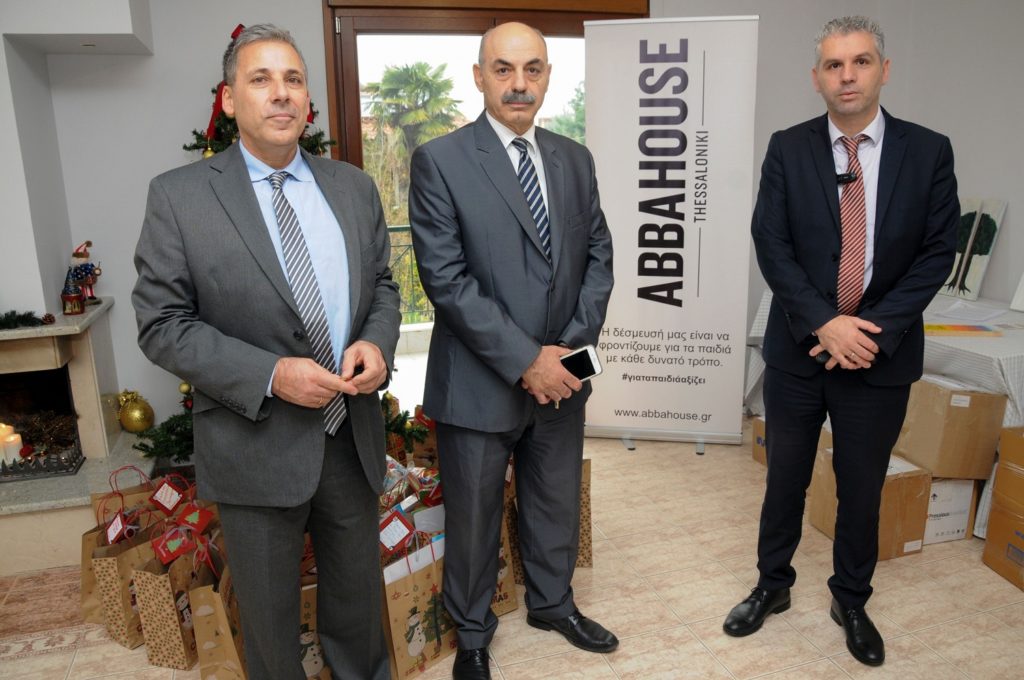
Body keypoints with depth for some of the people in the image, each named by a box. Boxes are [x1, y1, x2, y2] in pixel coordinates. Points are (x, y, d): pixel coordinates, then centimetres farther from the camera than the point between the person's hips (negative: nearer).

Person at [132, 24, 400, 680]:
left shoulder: (355, 187, 3)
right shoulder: (178, 195, -8)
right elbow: (162, 324, -9)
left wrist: (377, 343, -11)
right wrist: (270, 375, -21)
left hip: (353, 435, 4)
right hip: (256, 446, -3)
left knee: (358, 595, 23)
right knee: (269, 614, 18)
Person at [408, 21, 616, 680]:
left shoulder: (575, 159, 7)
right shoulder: (439, 161, -10)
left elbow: (598, 254, 7)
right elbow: (446, 278, -16)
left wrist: (571, 345, -6)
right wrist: (525, 361, -18)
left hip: (560, 374, 5)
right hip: (481, 381, -4)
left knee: (558, 503, 21)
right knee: (474, 516, 13)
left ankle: (553, 602, 47)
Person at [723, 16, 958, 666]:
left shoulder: (928, 151, -1)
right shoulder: (788, 149, -2)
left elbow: (937, 251, -4)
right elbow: (771, 245, -8)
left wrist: (874, 329, -15)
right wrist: (824, 322, -19)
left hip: (882, 353, 1)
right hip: (798, 348, 0)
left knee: (863, 487, 13)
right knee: (785, 477, 13)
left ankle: (851, 601, 35)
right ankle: (773, 585, 34)